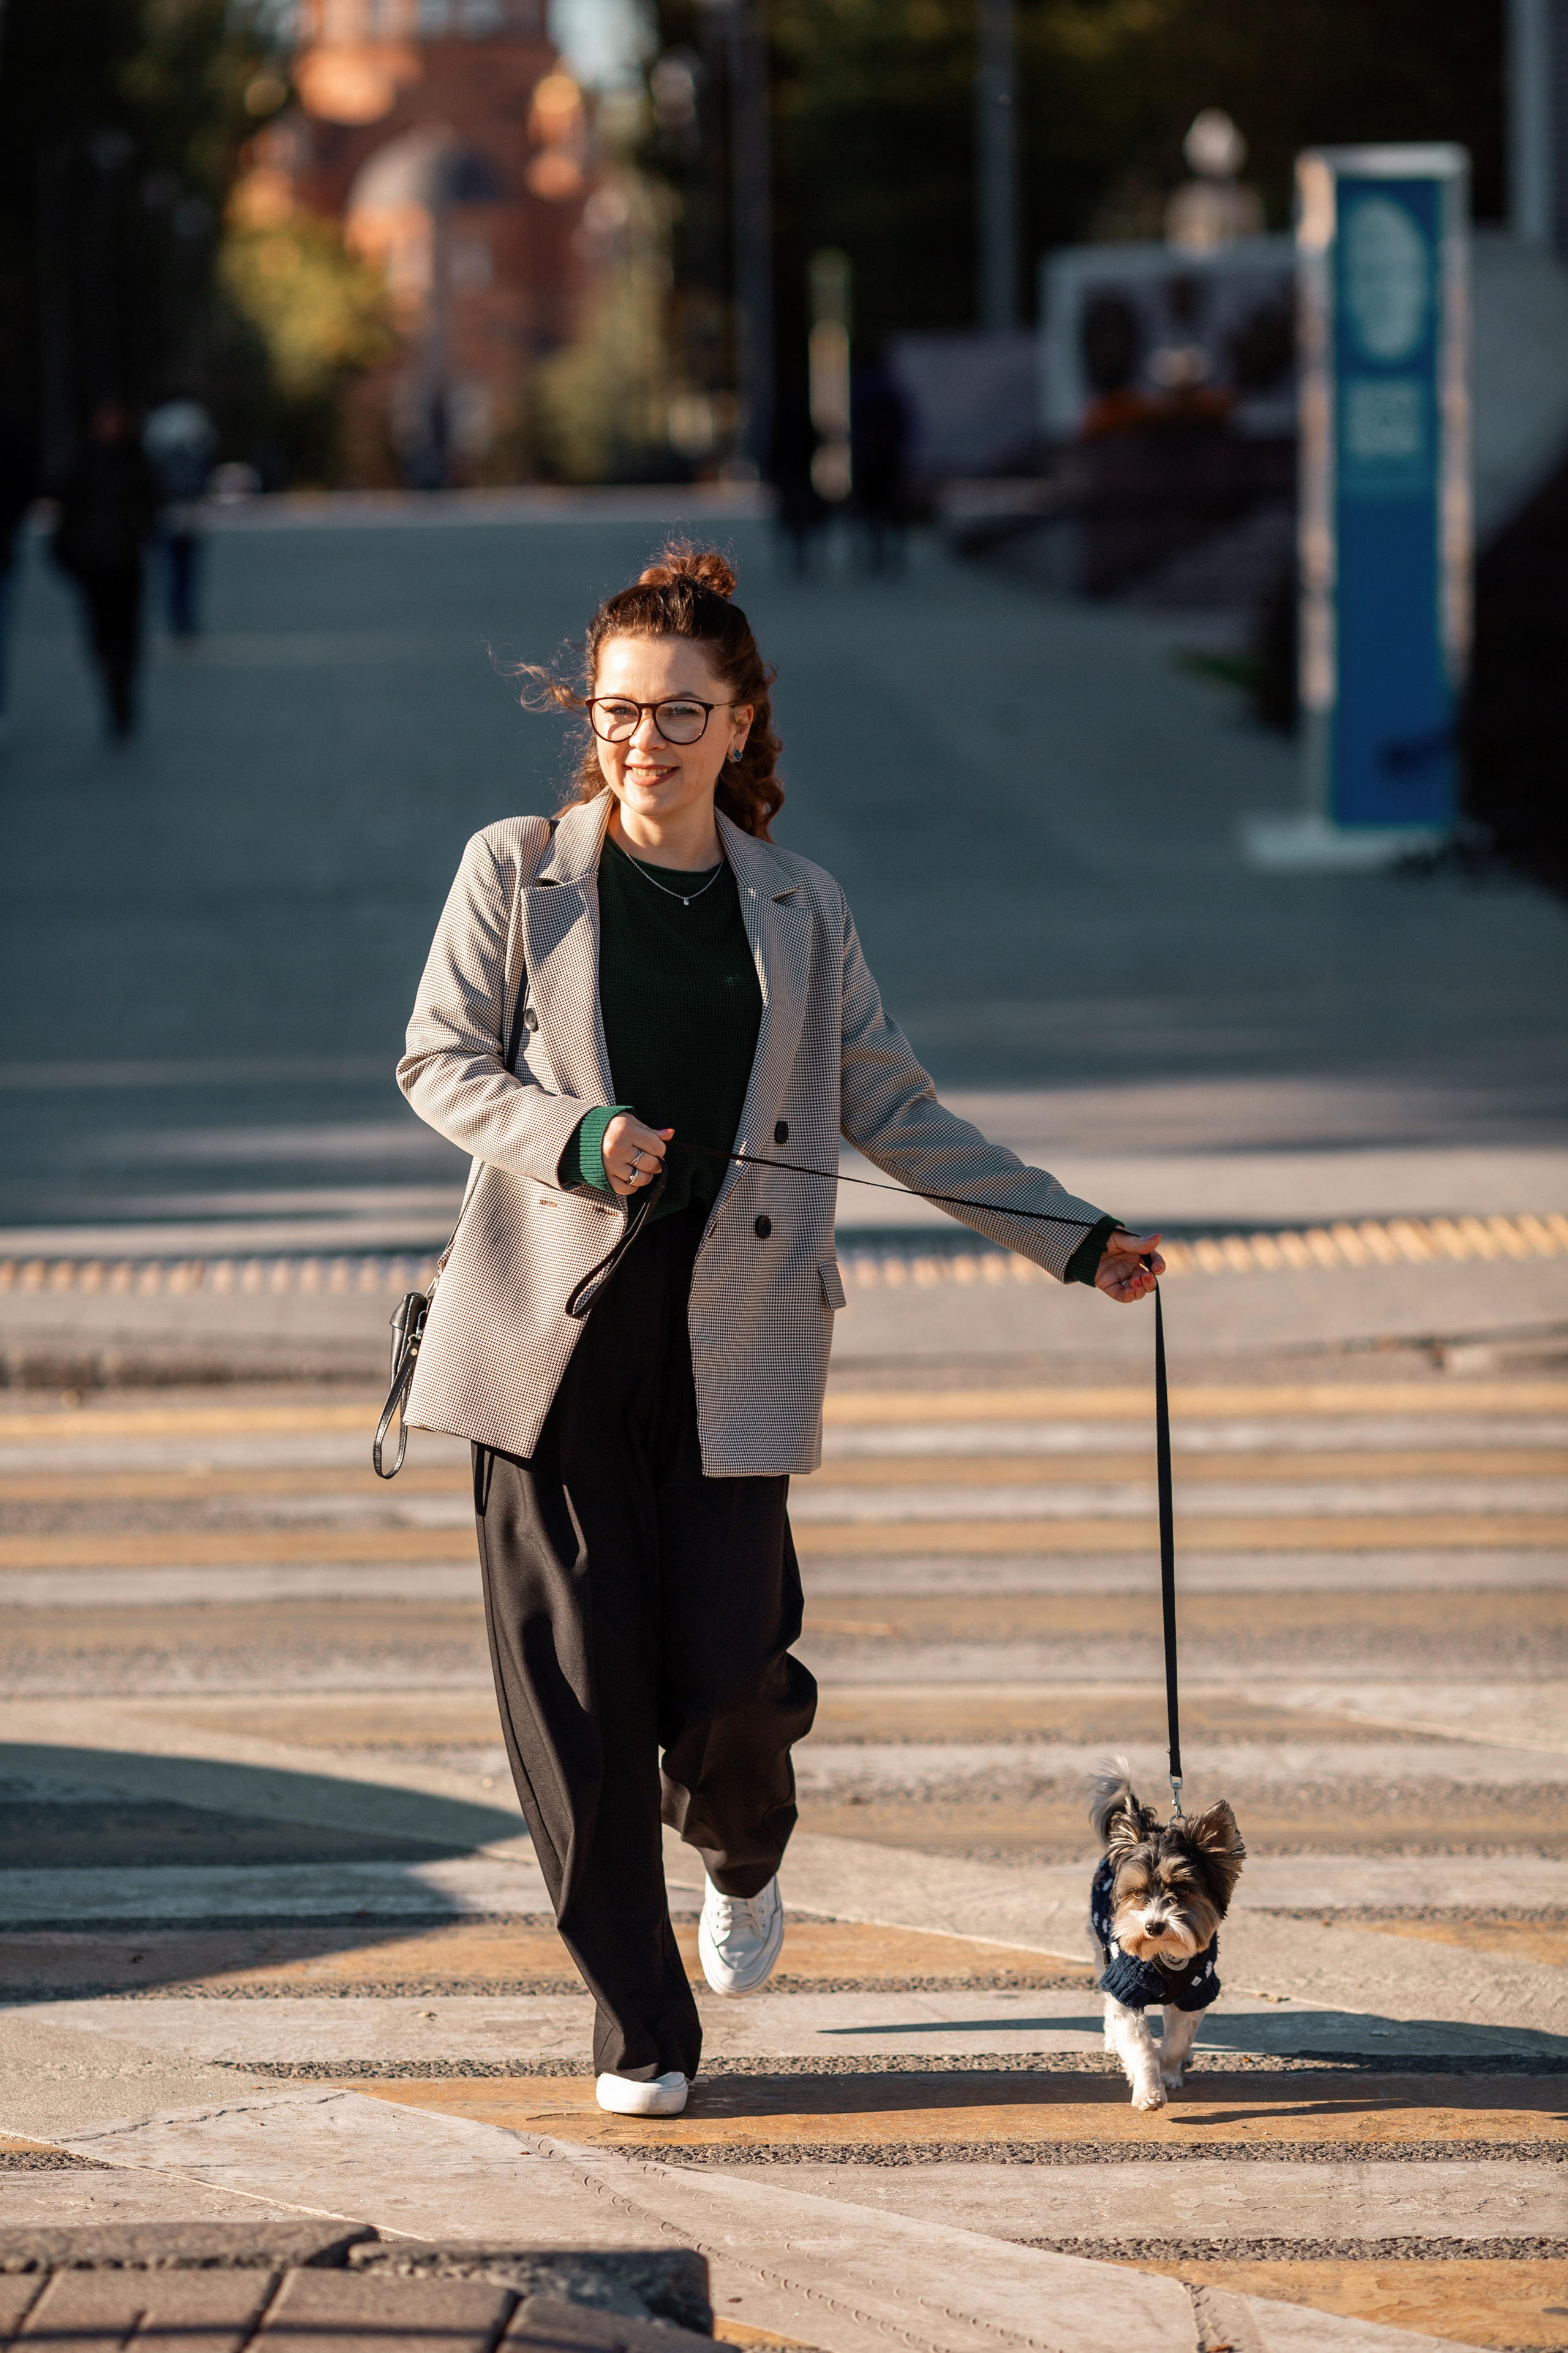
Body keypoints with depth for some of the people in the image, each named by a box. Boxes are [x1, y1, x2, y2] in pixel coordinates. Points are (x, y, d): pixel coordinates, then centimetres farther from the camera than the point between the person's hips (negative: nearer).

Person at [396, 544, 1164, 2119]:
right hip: (555, 1330, -1)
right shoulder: (519, 871, 5)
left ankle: (742, 1857, 31)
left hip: (730, 1341, 1)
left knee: (729, 1681, -6)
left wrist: (1076, 1242, 14)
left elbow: (891, 1109, 16)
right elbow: (438, 1062, 5)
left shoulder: (798, 910, 11)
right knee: (579, 1691, -3)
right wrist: (571, 1136, -14)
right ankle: (638, 2031, 8)